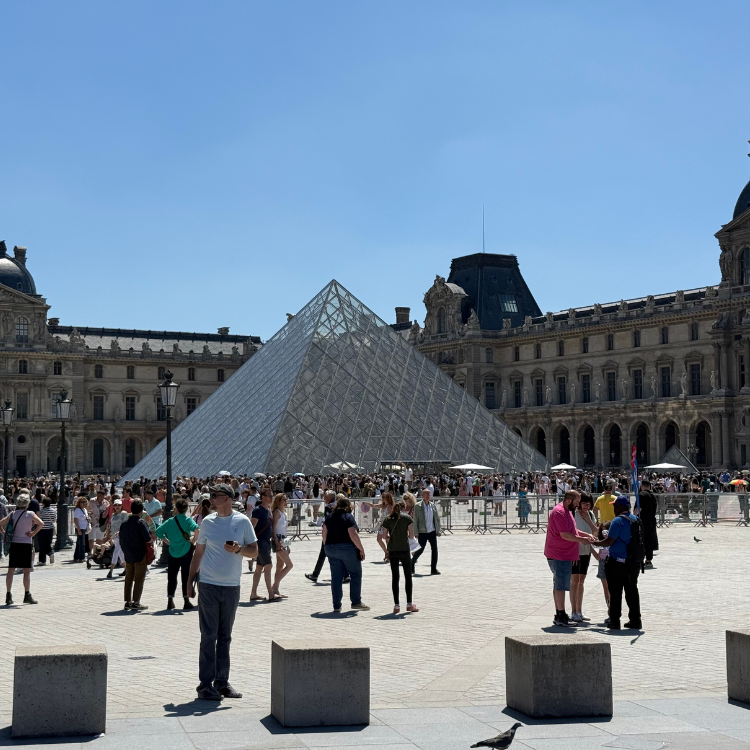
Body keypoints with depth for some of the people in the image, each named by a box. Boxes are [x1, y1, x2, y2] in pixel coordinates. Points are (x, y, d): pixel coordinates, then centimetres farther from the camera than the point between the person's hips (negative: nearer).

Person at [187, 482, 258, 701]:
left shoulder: (242, 521, 1)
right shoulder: (208, 521, 4)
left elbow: (254, 552, 4)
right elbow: (198, 552, 10)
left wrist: (239, 549, -16)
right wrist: (190, 580, 7)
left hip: (232, 587, 1)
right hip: (208, 585, -1)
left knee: (225, 637, 9)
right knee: (209, 636, -1)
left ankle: (222, 681, 16)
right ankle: (205, 683, 2)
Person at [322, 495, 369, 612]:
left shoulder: (330, 517, 9)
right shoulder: (348, 517, -9)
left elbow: (324, 534, 10)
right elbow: (353, 535, -17)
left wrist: (328, 548, 20)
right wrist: (361, 549, -11)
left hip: (331, 549, 5)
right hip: (347, 549, -5)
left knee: (336, 577, 7)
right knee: (356, 574, 8)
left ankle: (336, 605, 7)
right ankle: (356, 602, 6)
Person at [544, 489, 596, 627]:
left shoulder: (567, 511, 16)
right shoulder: (559, 512, -19)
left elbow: (572, 530, 26)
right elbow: (565, 534, -24)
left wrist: (587, 535, 13)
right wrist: (581, 539, -14)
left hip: (564, 555, 11)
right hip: (559, 556, -11)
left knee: (559, 585, 14)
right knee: (561, 585, -8)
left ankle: (559, 615, 21)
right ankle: (561, 616, -5)